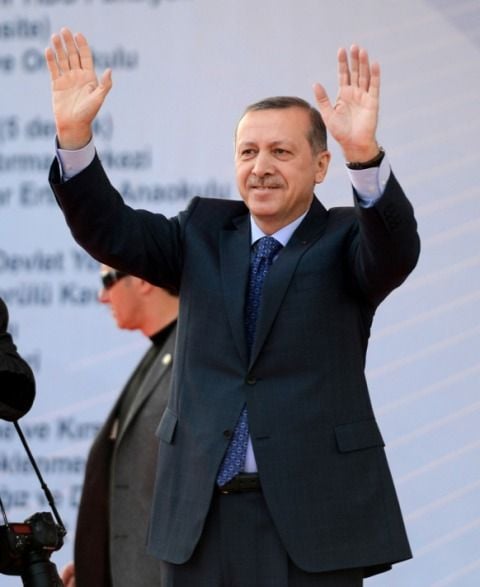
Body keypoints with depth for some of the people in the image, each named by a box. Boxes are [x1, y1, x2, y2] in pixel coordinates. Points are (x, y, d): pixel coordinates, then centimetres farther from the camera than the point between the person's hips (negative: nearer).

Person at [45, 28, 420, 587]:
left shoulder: (344, 240, 0)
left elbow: (397, 249, -21)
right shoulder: (205, 232, 11)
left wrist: (365, 156, -41)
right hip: (201, 511, 3)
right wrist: (74, 136, -20)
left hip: (312, 514, -3)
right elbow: (111, 231, -2)